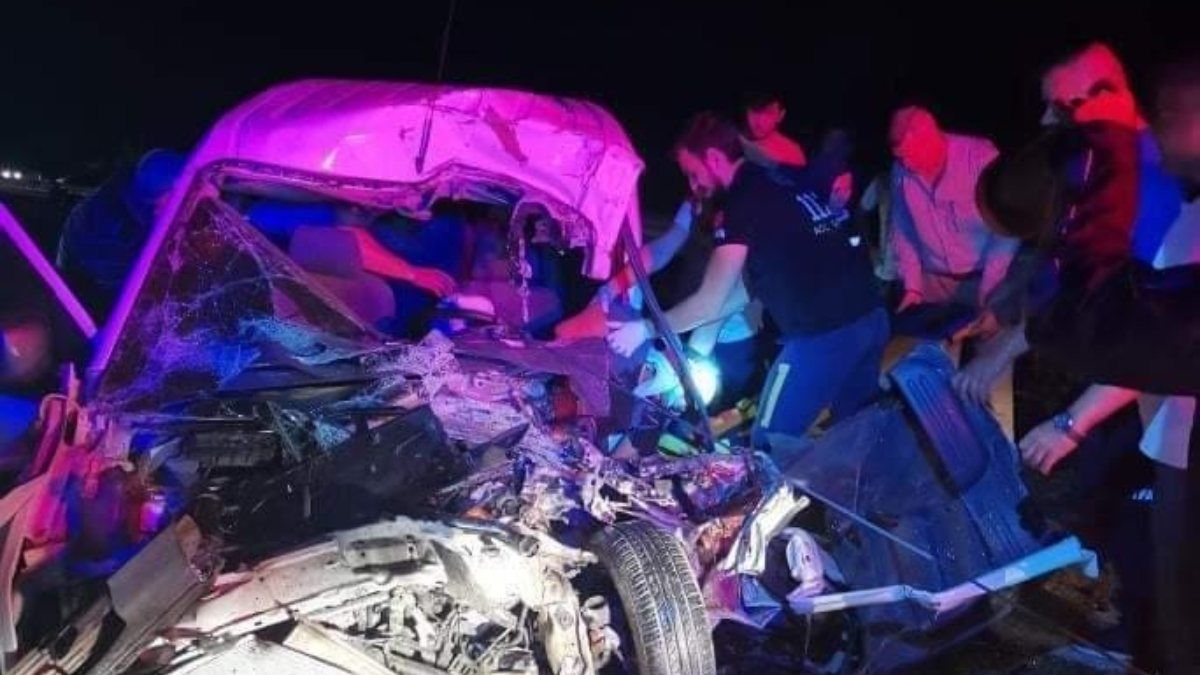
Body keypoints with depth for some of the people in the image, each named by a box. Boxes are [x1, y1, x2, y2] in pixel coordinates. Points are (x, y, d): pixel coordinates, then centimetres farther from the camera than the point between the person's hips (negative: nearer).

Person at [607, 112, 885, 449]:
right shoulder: (794, 178, 14)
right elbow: (749, 282, 18)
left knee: (771, 444, 6)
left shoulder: (744, 201, -10)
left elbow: (711, 302, -7)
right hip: (871, 316, 9)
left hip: (822, 334, -9)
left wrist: (645, 329, 6)